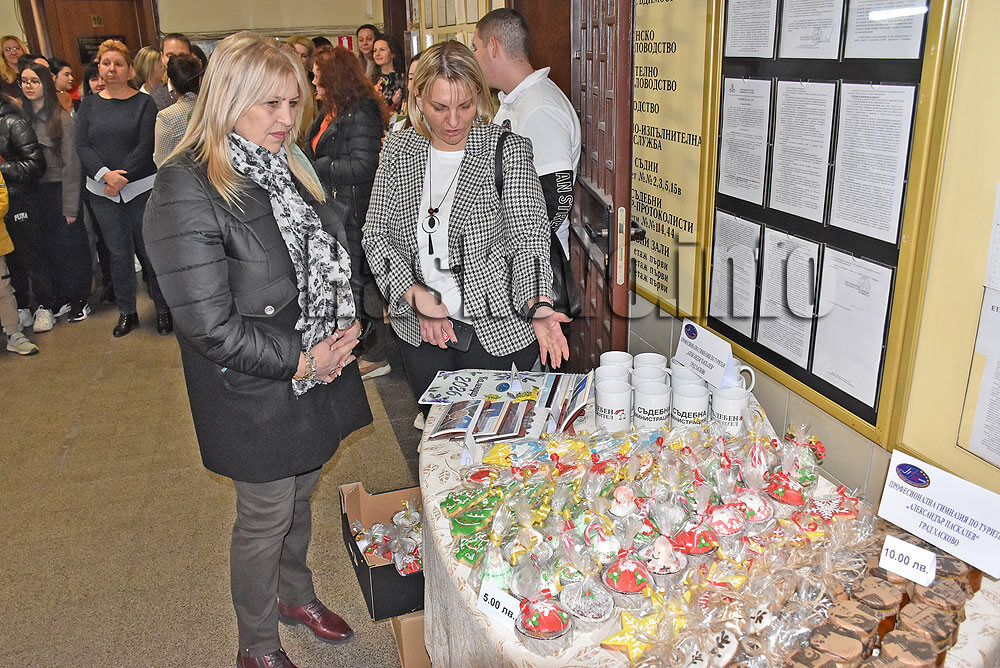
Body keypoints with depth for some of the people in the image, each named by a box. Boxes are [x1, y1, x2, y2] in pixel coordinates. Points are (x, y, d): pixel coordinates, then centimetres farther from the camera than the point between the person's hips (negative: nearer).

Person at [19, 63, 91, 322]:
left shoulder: (62, 120, -9)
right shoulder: (20, 117, 6)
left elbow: (71, 165, -10)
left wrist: (70, 206, -12)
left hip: (59, 190, -5)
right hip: (34, 192, 5)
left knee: (70, 245, 2)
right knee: (49, 247, 10)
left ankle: (79, 300, 15)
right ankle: (61, 298, 22)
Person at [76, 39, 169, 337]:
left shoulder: (144, 102, 0)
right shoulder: (89, 104, 9)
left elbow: (146, 146, -8)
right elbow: (82, 145, 1)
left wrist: (121, 179, -14)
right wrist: (105, 175, -16)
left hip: (141, 188, -3)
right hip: (103, 192, 3)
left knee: (149, 250, 1)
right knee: (118, 253, 7)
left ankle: (162, 309, 15)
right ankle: (127, 312, 20)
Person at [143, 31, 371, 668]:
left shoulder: (287, 167, 4)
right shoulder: (187, 190, -22)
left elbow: (331, 252, 15)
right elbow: (210, 325, -24)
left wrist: (347, 323, -1)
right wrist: (301, 361, -18)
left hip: (319, 366, 7)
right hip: (255, 390, -7)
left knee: (301, 493, 24)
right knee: (266, 516, 10)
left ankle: (297, 593, 50)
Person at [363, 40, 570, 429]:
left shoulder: (508, 150, -9)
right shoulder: (398, 150, 0)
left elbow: (529, 236, -16)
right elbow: (376, 234, 0)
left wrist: (538, 305, -34)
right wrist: (414, 293, -15)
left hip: (498, 328, -3)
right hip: (421, 328, 3)